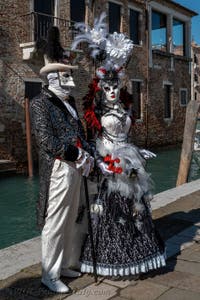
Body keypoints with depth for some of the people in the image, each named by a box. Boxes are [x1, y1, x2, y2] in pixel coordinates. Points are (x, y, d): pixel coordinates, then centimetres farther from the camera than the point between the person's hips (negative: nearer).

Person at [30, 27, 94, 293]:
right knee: (55, 224, 1)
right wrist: (78, 155, -14)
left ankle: (64, 264, 32)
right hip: (59, 169, -8)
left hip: (76, 168, 8)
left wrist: (88, 154, 1)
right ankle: (50, 275, 16)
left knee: (71, 221, 16)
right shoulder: (40, 102, -8)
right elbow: (46, 142, -17)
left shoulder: (69, 101, 15)